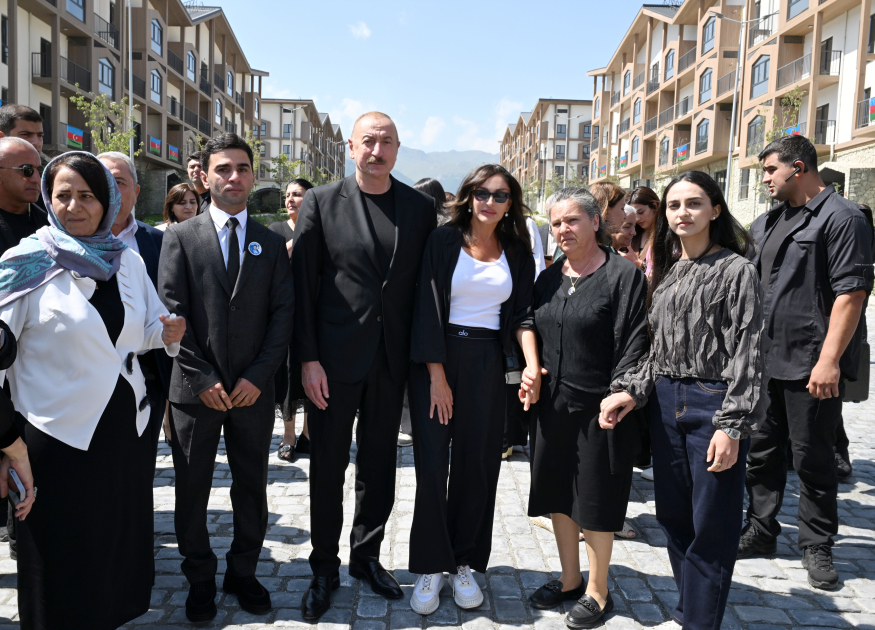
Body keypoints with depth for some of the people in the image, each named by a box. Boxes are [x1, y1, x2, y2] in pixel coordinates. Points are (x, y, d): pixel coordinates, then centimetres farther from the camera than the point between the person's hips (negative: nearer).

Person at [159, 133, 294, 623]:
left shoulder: (272, 244, 7)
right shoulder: (181, 238, 2)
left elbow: (283, 313, 1)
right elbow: (173, 312, -4)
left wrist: (258, 376, -9)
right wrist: (201, 379, -11)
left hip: (253, 391, 1)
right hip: (195, 391, -1)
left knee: (252, 487, 11)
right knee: (192, 489, 10)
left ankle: (244, 572, 29)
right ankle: (200, 578, 28)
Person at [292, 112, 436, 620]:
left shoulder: (420, 207, 3)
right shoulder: (322, 202, -3)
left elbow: (424, 284, 4)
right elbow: (304, 284, -5)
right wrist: (308, 358, -10)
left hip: (391, 360, 2)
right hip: (335, 357, -2)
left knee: (379, 464, 15)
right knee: (328, 466, 9)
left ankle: (367, 556, 35)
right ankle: (324, 569, 26)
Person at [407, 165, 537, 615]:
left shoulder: (517, 252, 9)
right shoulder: (444, 241, -1)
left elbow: (522, 314, 6)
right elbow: (427, 308, -6)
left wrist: (532, 365, -11)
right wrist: (437, 376, -13)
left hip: (488, 363, 3)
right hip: (437, 358, -2)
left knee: (478, 464, 6)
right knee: (432, 463, -2)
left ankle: (464, 564, 20)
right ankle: (431, 567, 12)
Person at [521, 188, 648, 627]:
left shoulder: (623, 275, -8)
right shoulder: (548, 279, 10)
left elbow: (633, 344, -12)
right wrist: (529, 373, 2)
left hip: (599, 409, -6)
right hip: (552, 406, 6)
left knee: (595, 503, 6)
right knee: (558, 495, 15)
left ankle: (597, 592, 24)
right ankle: (570, 579, 33)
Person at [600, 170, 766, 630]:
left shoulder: (736, 270, -6)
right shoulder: (666, 271, 13)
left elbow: (747, 354, -10)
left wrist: (732, 425, -15)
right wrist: (631, 389, 0)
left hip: (713, 402, -6)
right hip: (666, 402, 6)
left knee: (711, 526, 2)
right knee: (673, 517, 14)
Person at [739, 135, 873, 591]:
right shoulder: (766, 223, 14)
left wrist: (829, 360, -21)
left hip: (812, 366, -7)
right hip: (763, 360, 7)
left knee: (813, 459, 5)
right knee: (760, 451, 14)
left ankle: (816, 547, 22)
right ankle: (760, 532, 29)